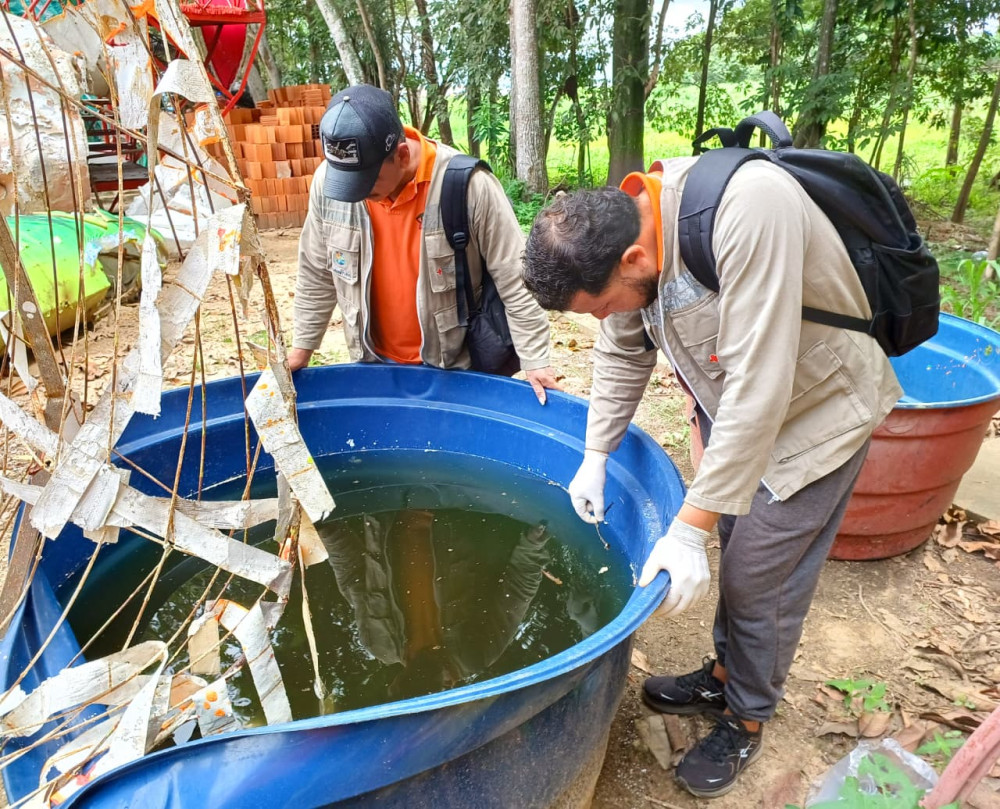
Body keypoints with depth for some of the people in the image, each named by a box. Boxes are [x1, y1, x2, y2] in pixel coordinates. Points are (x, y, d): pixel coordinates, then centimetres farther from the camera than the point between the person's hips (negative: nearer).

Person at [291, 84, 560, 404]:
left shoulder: (468, 185, -23)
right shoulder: (327, 180, -10)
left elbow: (515, 281, -17)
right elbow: (317, 275, 3)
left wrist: (534, 359, -17)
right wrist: (302, 346, 8)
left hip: (457, 366, -3)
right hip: (374, 363, 4)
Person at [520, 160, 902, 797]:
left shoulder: (746, 209, -37)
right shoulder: (621, 232, -13)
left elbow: (758, 388, -37)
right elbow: (622, 357, -1)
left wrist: (690, 529, -33)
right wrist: (595, 459, -5)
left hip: (815, 411, -6)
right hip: (731, 411, 7)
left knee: (758, 580, 1)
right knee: (736, 552, 18)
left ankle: (746, 722, 26)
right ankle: (725, 676, 40)